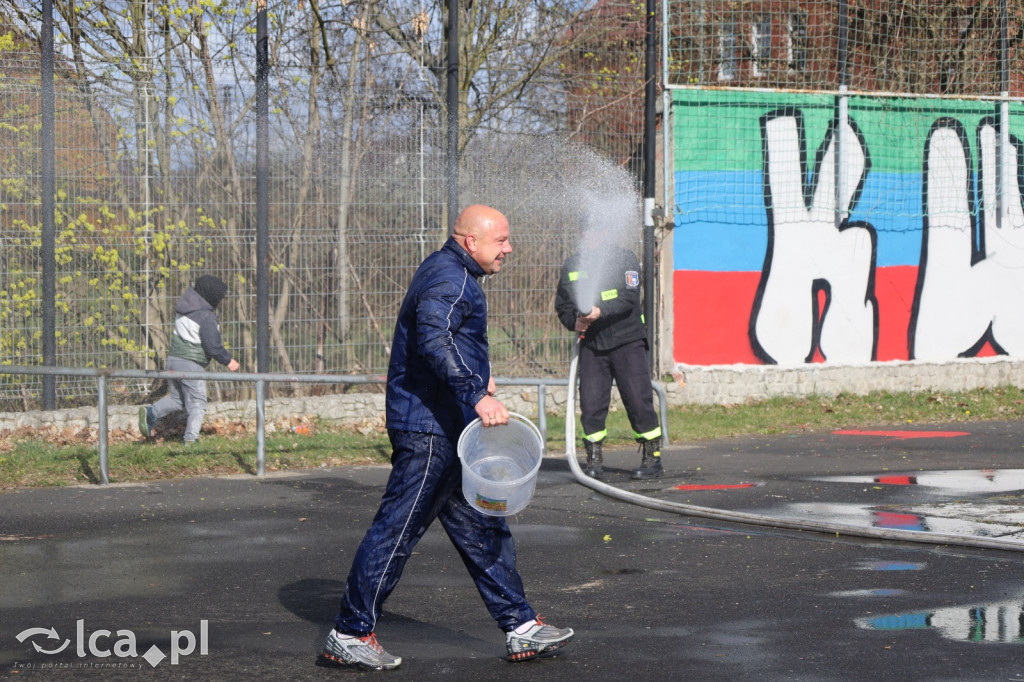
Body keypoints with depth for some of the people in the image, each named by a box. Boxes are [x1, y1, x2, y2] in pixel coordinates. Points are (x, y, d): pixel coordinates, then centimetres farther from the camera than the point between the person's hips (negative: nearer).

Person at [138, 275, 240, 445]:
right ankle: (190, 439, -2)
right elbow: (212, 346, -16)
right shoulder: (206, 316, -16)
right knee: (197, 404, 3)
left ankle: (150, 413, -2)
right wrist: (228, 361, -2)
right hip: (191, 364, -7)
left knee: (176, 398, 19)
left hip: (173, 359, 7)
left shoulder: (184, 308, 9)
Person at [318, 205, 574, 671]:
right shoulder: (449, 280, -17)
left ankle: (520, 628, 17)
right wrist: (476, 394, -39)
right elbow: (434, 339, -34)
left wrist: (477, 370, 39)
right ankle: (348, 635, 2)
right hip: (429, 427, -11)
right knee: (397, 528, -5)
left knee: (481, 528, 12)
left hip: (447, 429, 11)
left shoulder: (450, 273, 18)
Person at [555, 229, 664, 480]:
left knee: (638, 400, -5)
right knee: (590, 403, -3)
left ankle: (653, 457, 5)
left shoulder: (625, 258, 0)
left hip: (627, 341, -3)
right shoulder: (571, 265, 10)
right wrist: (573, 322, -7)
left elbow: (629, 298, -13)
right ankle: (594, 459, 9)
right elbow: (562, 304, 15)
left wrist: (600, 311, -27)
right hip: (591, 344, 3)